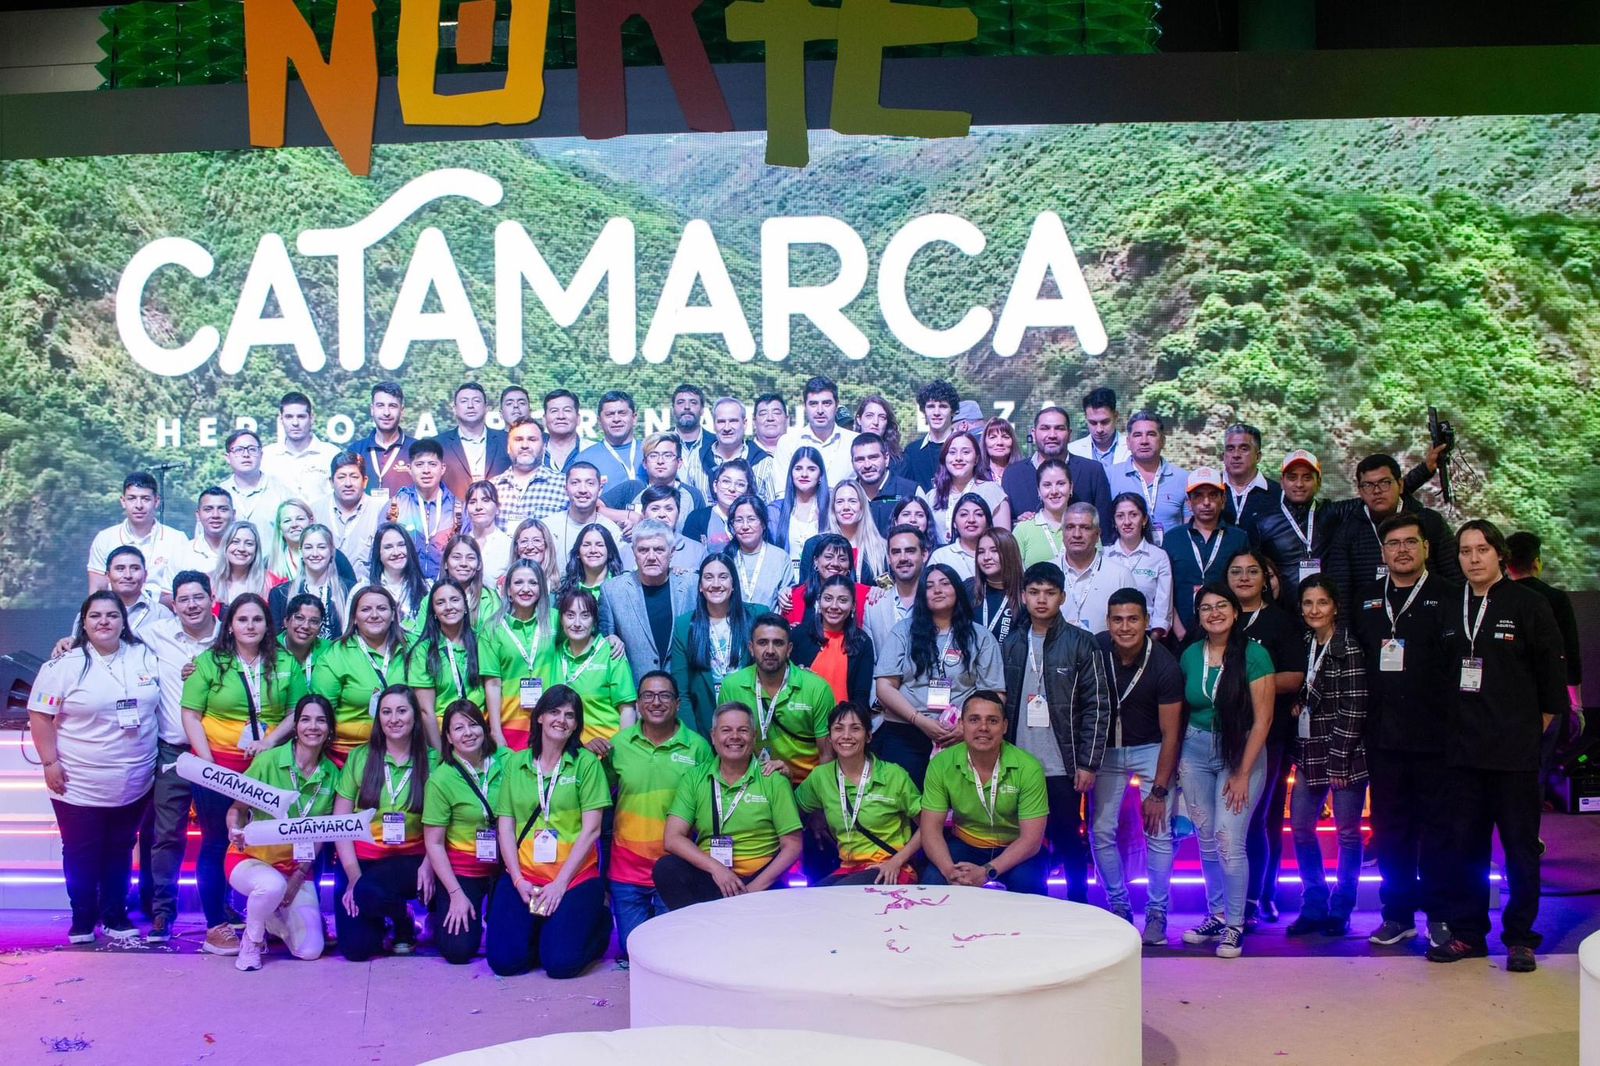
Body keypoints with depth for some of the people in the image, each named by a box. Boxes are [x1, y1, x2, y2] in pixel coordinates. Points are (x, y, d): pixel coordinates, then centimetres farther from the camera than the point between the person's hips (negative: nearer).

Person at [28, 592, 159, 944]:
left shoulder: (145, 657, 4)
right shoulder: (65, 665, -7)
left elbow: (159, 706, 14)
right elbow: (40, 716, -7)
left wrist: (160, 756, 9)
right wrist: (50, 762, -12)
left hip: (134, 784, 3)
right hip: (79, 785, -3)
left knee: (120, 852, 14)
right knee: (81, 854, 6)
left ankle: (115, 916, 27)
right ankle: (82, 920, 21)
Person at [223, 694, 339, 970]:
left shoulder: (332, 773, -3)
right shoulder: (268, 760, -15)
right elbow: (237, 809, -7)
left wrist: (298, 876, -6)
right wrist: (236, 832, -29)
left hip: (298, 866, 4)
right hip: (252, 857, -4)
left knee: (310, 950, -9)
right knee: (273, 885, -40)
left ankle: (271, 916, 24)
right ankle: (252, 940, -7)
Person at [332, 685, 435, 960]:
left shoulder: (431, 760, -2)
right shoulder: (360, 757, 1)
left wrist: (429, 863, -16)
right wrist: (353, 874, -10)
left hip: (409, 860, -1)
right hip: (359, 857, 1)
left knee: (368, 891, -33)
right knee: (356, 947, -14)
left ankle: (403, 920, 2)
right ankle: (378, 920, 22)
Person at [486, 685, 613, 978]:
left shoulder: (586, 762, 0)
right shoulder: (515, 763, 9)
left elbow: (591, 829, -4)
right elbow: (505, 826, 6)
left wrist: (560, 883, -10)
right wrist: (518, 880, -7)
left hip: (575, 877, -2)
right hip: (524, 874, 2)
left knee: (560, 963, -18)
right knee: (504, 960, -14)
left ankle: (599, 923, 14)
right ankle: (538, 927, 18)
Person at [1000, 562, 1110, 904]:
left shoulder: (1080, 643, -3)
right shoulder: (1011, 644, 7)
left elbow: (1098, 706, -5)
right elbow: (1000, 703, 12)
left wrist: (1088, 763, -9)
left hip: (1063, 767, -3)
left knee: (1068, 842, 5)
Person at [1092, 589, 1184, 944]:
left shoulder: (1165, 665, -21)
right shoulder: (1095, 649, -16)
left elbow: (1170, 733, -15)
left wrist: (1159, 792, -15)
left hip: (1150, 749, -2)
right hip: (1107, 748, 2)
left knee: (1159, 832, -8)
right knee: (1100, 831, -2)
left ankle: (1157, 912, 6)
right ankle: (1118, 905, 14)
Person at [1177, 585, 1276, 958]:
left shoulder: (1253, 654, -11)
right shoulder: (1190, 655, 3)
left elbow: (1263, 718, -11)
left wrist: (1243, 774, -13)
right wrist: (1179, 756, 5)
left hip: (1240, 752, -4)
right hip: (1196, 751, 5)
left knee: (1228, 840, -10)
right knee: (1206, 840, 8)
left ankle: (1234, 925, 3)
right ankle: (1216, 915, 22)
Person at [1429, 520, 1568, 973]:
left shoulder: (1529, 605, -3)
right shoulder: (1451, 610, 9)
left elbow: (1552, 674, -1)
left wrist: (1532, 727, 0)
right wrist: (1457, 725, 7)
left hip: (1515, 749, -4)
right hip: (1463, 749, 4)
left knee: (1520, 845, 2)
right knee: (1463, 844, 8)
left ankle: (1520, 938, 12)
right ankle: (1467, 932, 17)